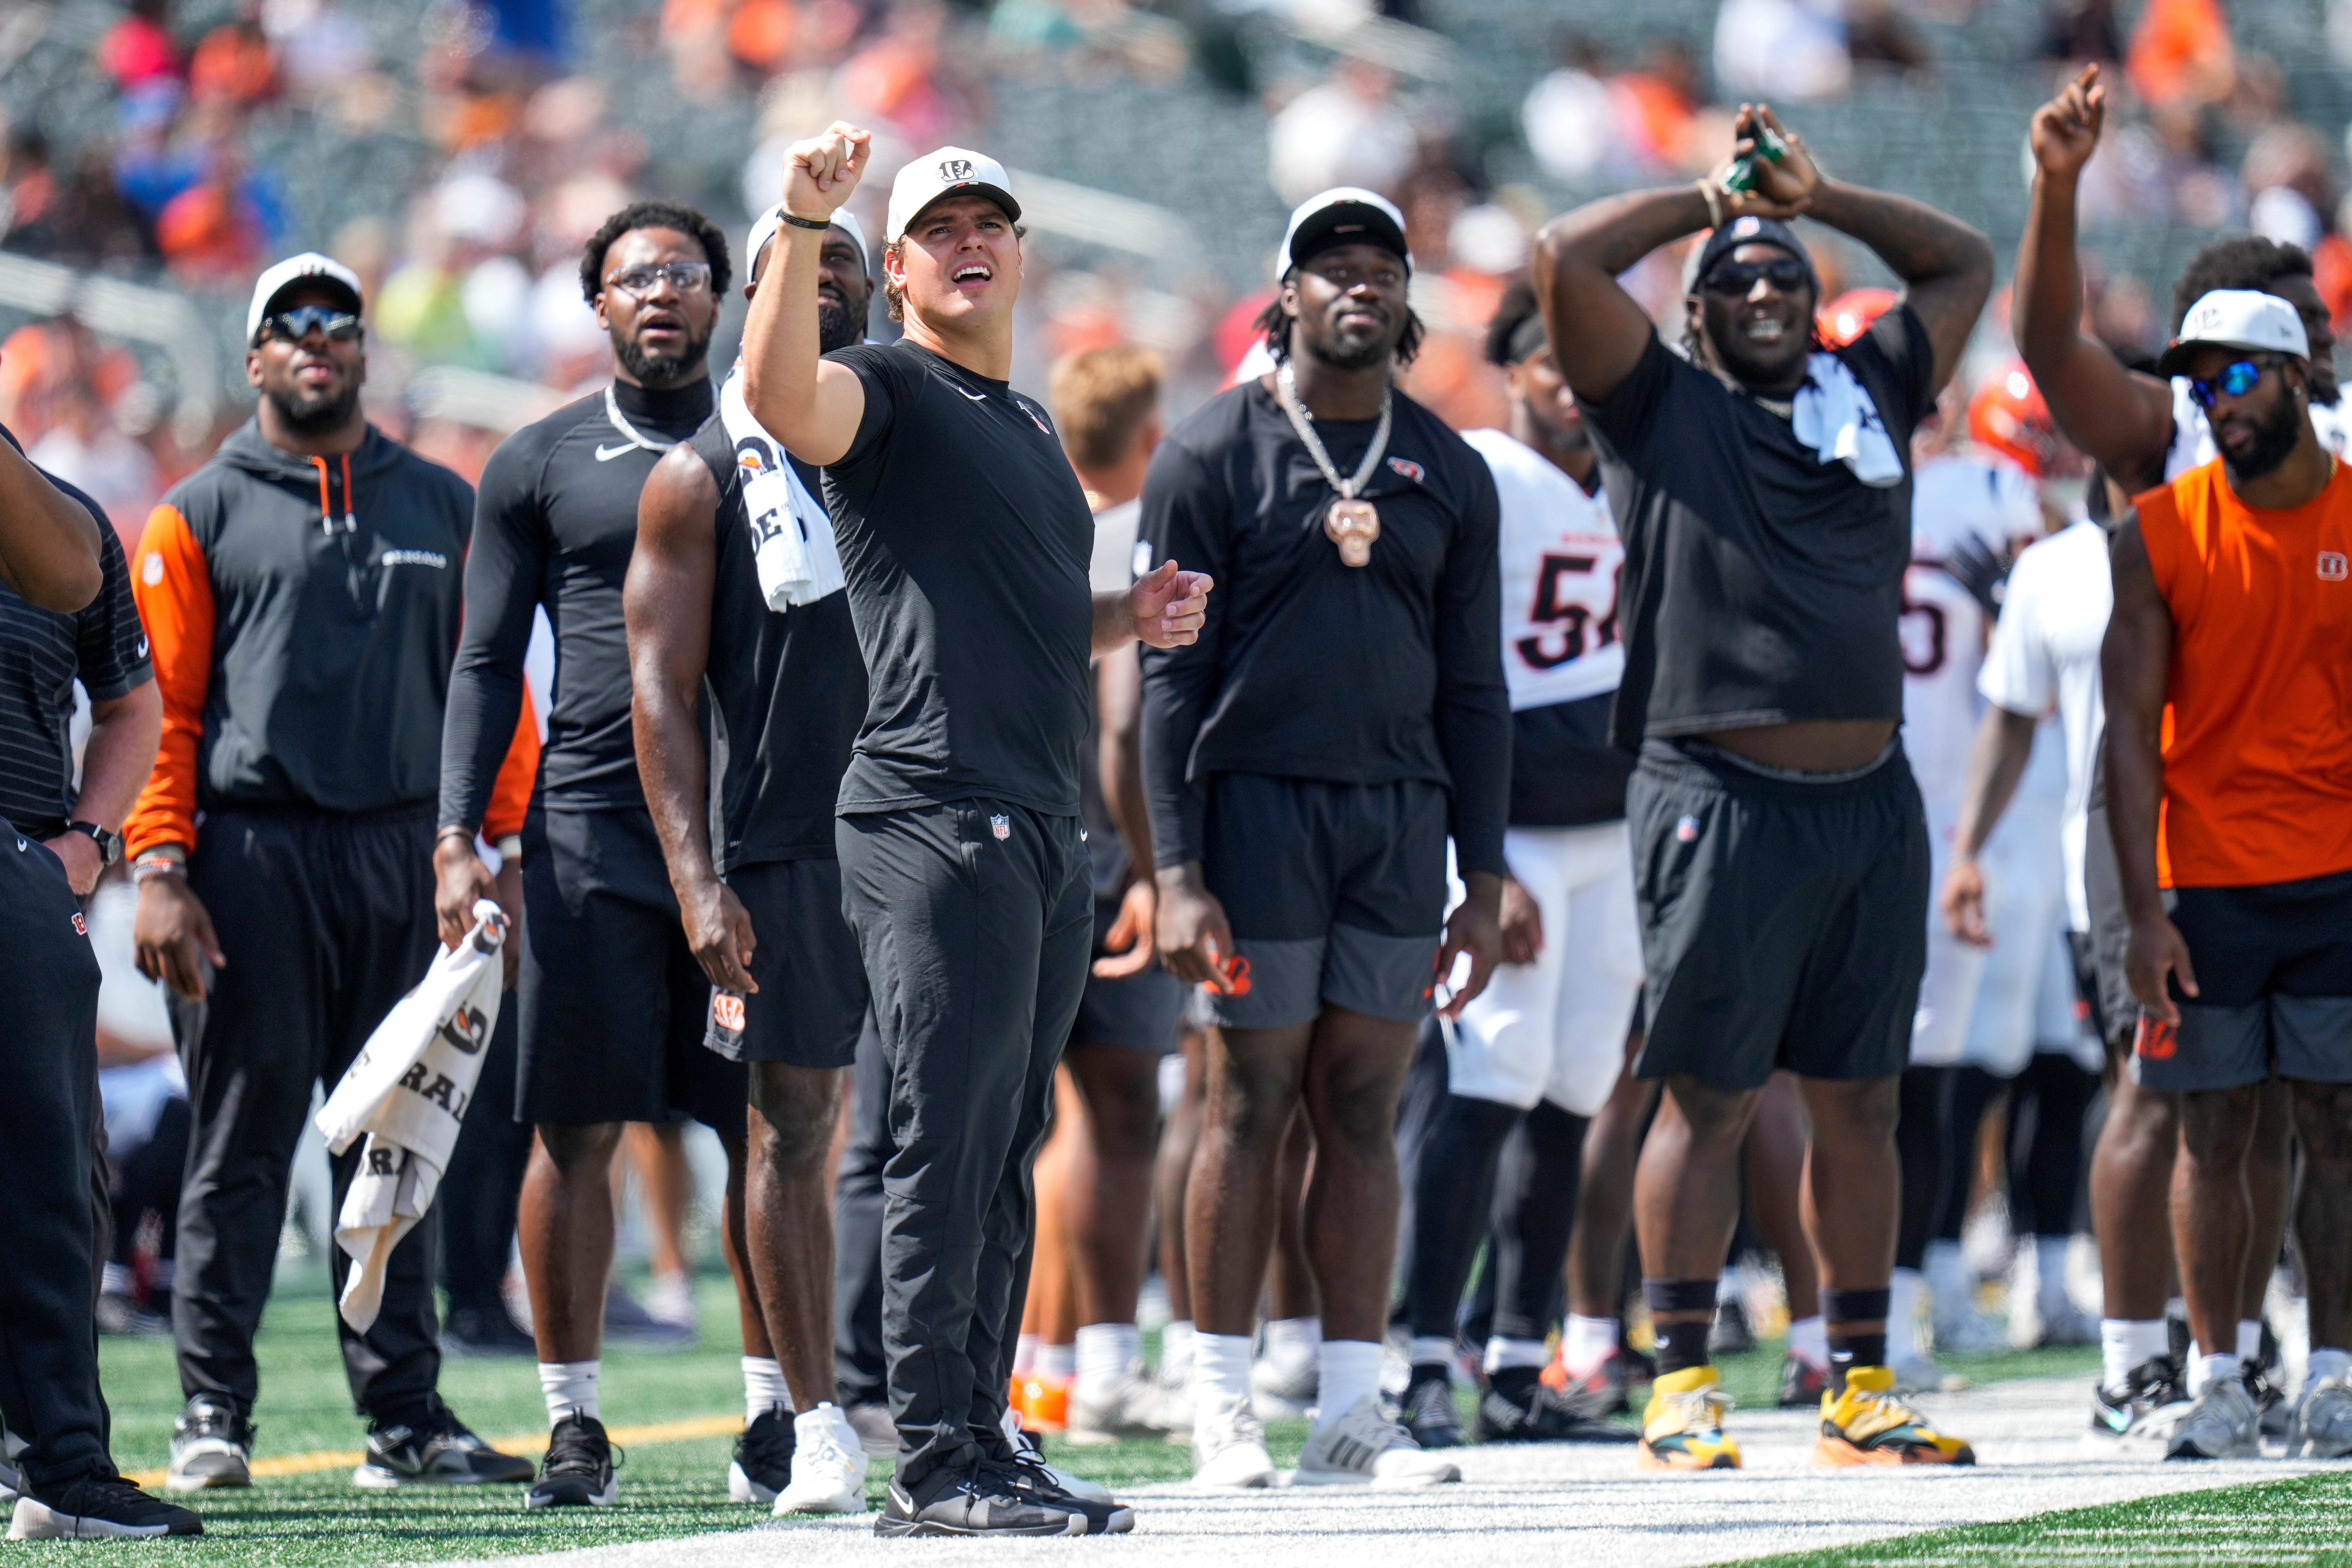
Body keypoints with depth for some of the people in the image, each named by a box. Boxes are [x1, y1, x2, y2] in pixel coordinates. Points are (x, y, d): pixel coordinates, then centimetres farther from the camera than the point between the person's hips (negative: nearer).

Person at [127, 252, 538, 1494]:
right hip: (253, 853, -3)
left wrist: (501, 855, 5)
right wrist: (160, 870, -9)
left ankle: (403, 1412, 9)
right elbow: (161, 704, 1)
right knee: (240, 1142, -3)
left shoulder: (443, 506, 15)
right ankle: (213, 1412, 2)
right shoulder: (199, 516, 6)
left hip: (407, 855, 3)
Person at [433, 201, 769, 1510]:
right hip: (591, 825, -1)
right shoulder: (539, 466, 8)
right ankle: (575, 1422, 3)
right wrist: (459, 836, -3)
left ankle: (778, 1407, 9)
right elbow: (489, 664, 8)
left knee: (769, 1132, 0)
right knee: (578, 1130, -3)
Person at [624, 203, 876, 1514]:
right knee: (794, 1131, 1)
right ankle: (814, 1422, 6)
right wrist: (699, 881, -11)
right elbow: (663, 690, -2)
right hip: (778, 845, -2)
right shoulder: (706, 474, 3)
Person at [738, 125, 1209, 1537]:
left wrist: (1130, 619, 16)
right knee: (951, 1146, -11)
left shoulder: (1030, 428, 24)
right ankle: (938, 1468, -11)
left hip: (1046, 832, 9)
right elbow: (780, 393, -26)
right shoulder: (888, 393, -2)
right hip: (936, 822, -9)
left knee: (1007, 1156, 11)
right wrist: (806, 224, -35)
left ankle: (980, 1445, 16)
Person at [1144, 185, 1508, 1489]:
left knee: (1364, 1112, 4)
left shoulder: (1447, 474, 11)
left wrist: (1484, 881, 8)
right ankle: (1223, 1407, 3)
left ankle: (1350, 1408, 7)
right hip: (1258, 799, -4)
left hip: (1401, 817, 4)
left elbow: (1472, 688, 14)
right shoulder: (1215, 454, -1)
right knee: (1251, 1107, -3)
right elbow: (1172, 674, -3)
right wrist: (1178, 873, -11)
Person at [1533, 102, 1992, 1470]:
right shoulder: (1661, 407, 5)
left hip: (1871, 803, 5)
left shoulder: (1872, 396, 16)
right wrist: (1714, 202, 8)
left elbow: (1966, 264, 26)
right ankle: (1683, 1384, 0)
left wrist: (1818, 196, 19)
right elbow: (1568, 259, -5)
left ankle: (1862, 1389, 11)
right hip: (1721, 802, -5)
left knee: (1860, 1099, 7)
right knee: (1710, 1095, -3)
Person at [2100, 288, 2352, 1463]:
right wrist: (2145, 912, -7)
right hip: (2206, 880, 0)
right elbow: (2132, 731, -1)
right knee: (2213, 1133, 1)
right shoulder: (2160, 533, 0)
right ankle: (2217, 1384, 5)